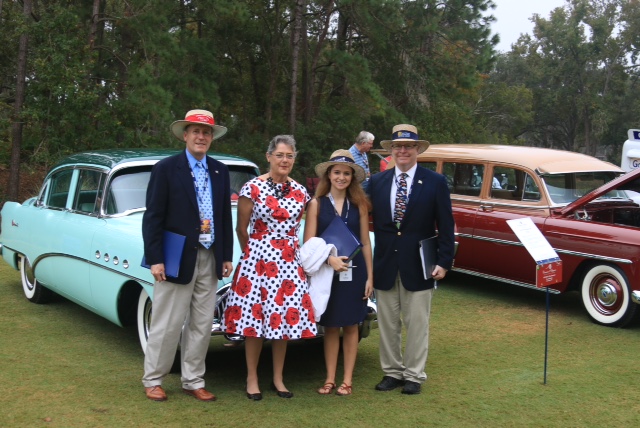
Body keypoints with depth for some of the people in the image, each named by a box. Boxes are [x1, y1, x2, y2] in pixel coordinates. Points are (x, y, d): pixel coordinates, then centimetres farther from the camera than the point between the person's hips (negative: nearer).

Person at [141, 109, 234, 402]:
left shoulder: (220, 171, 9)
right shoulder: (166, 168, -5)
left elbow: (225, 216, 12)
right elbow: (152, 218, -7)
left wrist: (227, 256, 9)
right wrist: (155, 260, -12)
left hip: (209, 259, 5)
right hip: (177, 259, -5)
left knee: (201, 325, 9)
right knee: (167, 325, 2)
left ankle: (193, 381, 21)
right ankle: (152, 380, 18)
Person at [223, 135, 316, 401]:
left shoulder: (300, 192, 5)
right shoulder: (252, 188, -7)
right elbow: (241, 229, 1)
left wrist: (295, 250, 12)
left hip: (289, 262, 4)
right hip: (258, 259, -4)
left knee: (285, 317, 7)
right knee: (255, 316, 0)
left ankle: (278, 378, 20)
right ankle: (252, 379, 15)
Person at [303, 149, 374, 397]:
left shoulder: (359, 204, 4)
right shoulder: (317, 204, -1)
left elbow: (365, 242, 7)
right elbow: (309, 243, -4)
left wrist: (370, 276, 3)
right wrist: (329, 258, -19)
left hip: (354, 272, 1)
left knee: (350, 326, 7)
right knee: (330, 326, 7)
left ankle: (347, 379, 16)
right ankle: (330, 379, 16)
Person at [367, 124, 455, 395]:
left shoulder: (435, 182, -2)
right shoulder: (377, 182, 5)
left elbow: (445, 227, -2)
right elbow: (373, 222, 7)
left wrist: (444, 262, -8)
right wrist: (371, 261, 0)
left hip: (418, 266, -2)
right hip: (385, 265, 3)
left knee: (417, 324, 5)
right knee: (387, 324, 10)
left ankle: (414, 375, 18)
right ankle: (392, 372, 23)